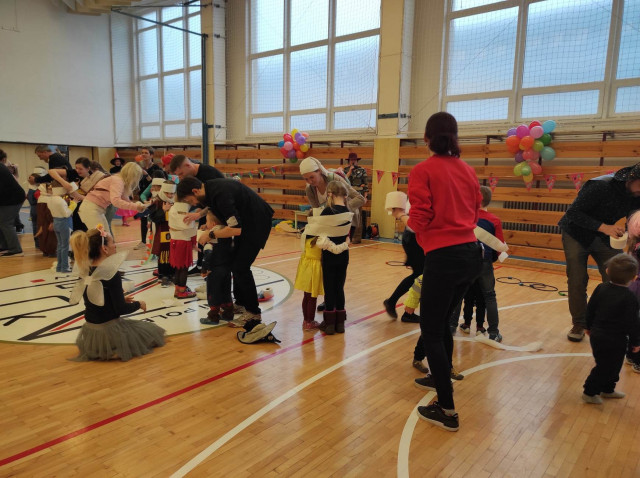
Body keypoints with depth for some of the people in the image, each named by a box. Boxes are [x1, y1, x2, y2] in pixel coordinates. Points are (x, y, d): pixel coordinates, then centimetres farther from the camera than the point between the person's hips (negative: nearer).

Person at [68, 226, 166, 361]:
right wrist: (139, 304, -1)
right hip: (109, 330, -7)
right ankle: (115, 350, 1)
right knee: (152, 331, 15)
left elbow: (96, 300, 11)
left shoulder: (85, 272, -1)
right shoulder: (111, 274, -23)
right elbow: (121, 309, -19)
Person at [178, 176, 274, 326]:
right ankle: (240, 302, 25)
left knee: (240, 267, -10)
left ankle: (253, 312, 1)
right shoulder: (209, 186, -1)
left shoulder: (220, 194, -29)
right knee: (235, 263, 12)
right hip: (245, 221, 10)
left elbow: (236, 229, -30)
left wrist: (210, 234, -19)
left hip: (257, 223, -10)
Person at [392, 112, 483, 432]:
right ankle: (440, 377, 44)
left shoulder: (423, 171, -8)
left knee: (431, 331, 5)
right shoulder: (467, 170, 10)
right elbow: (473, 214, 14)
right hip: (471, 253, 7)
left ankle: (447, 410, 9)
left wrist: (401, 215, 7)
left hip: (444, 257, -7)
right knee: (442, 321, 25)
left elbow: (419, 222, -12)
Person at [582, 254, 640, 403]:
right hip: (615, 341, -7)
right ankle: (590, 392, 16)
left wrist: (589, 326, 20)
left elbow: (590, 309, 6)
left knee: (611, 366, 24)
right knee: (605, 367, 7)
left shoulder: (601, 288, -2)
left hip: (597, 335, 7)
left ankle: (608, 390, 38)